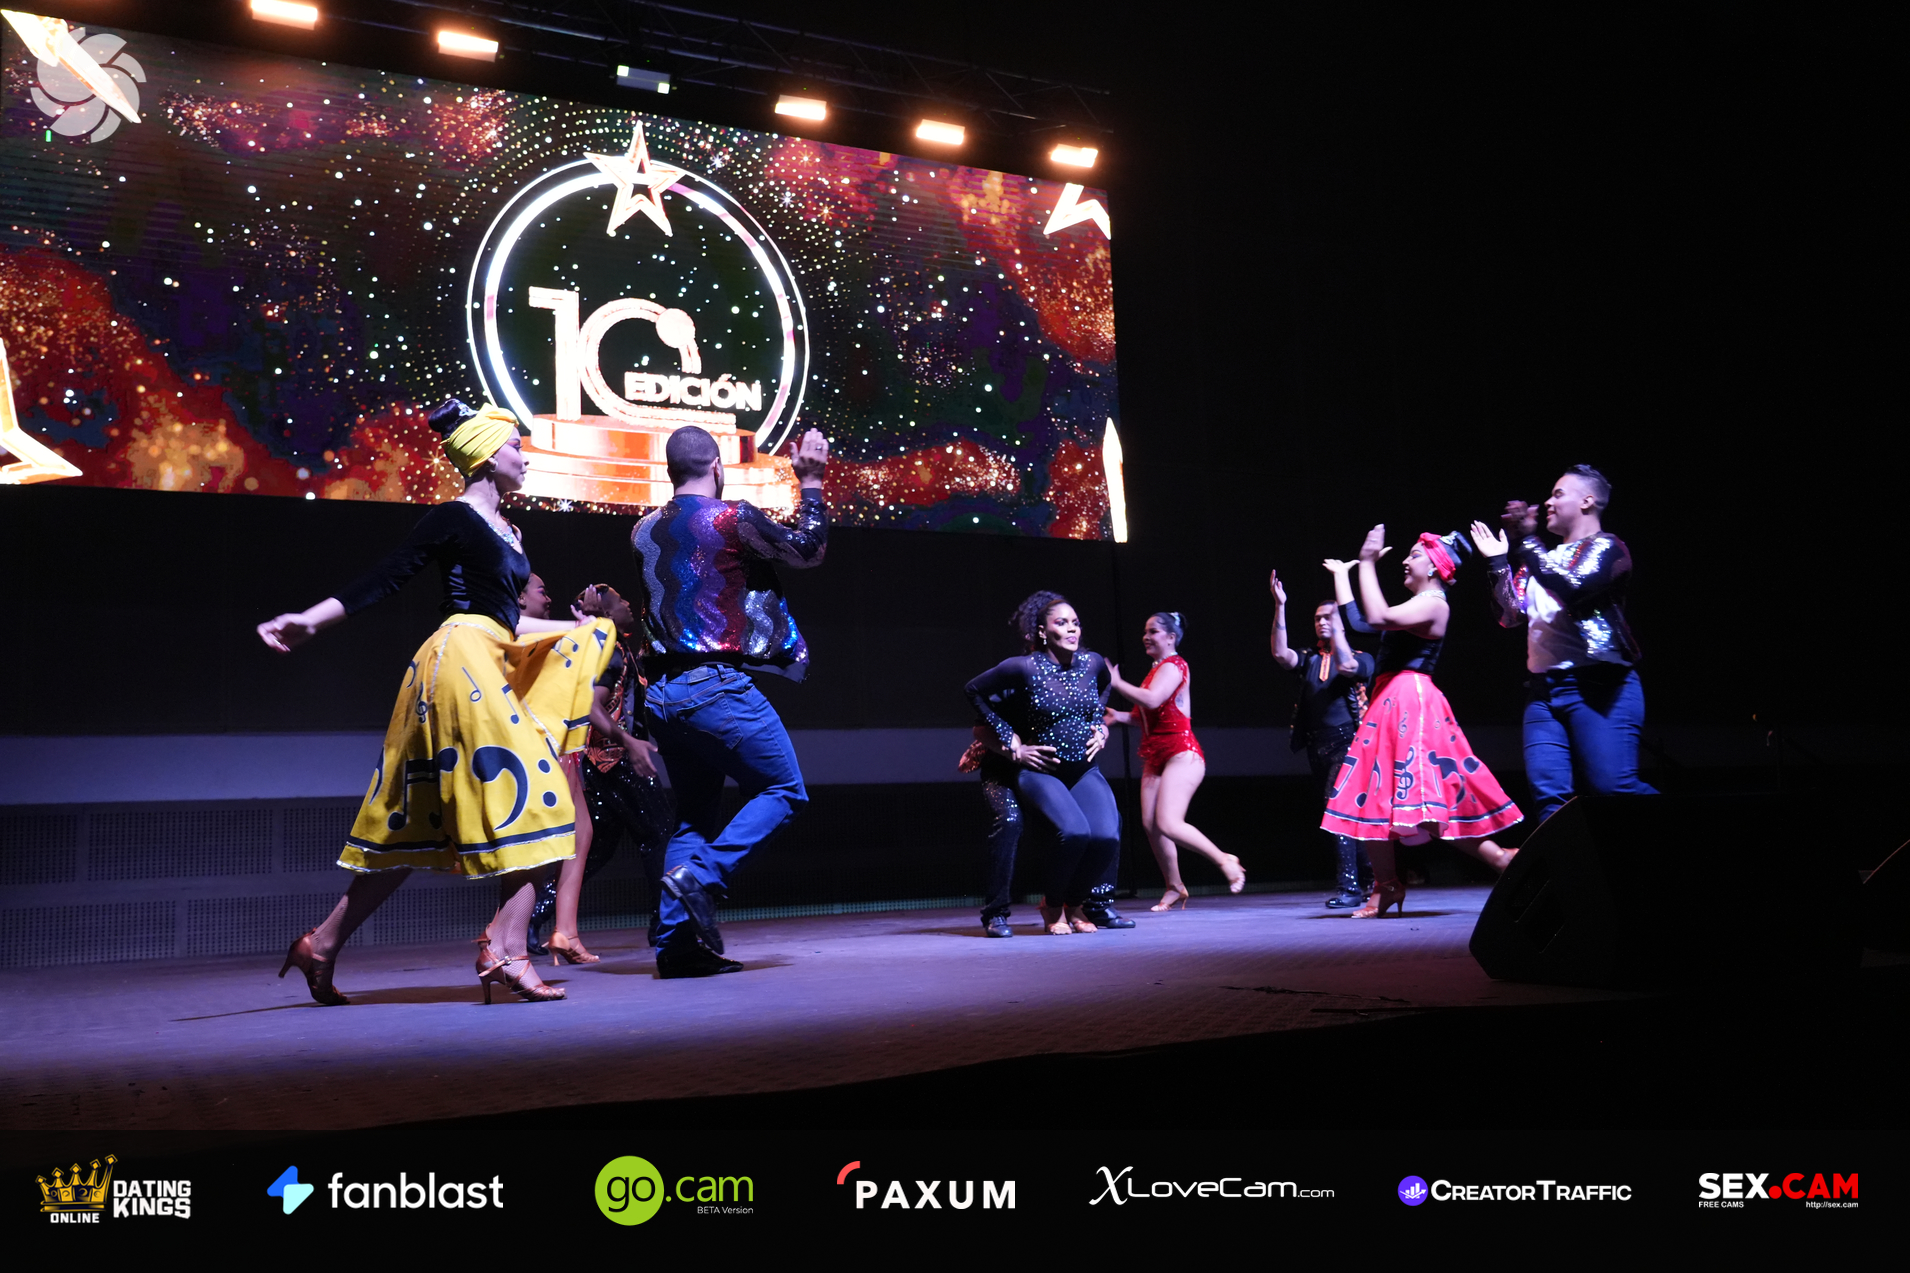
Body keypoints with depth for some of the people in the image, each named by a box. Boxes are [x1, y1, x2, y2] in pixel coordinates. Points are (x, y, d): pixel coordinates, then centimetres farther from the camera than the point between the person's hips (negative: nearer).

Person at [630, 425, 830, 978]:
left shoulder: (644, 531, 11)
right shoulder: (733, 518, -7)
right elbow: (808, 551, 4)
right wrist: (811, 482, 14)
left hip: (662, 692, 7)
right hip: (719, 686, -7)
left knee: (695, 812, 14)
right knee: (783, 791, 6)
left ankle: (675, 941, 7)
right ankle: (701, 878, -12)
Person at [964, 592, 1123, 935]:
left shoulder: (1093, 663, 1)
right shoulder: (1024, 668, -14)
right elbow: (973, 691, -4)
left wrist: (1099, 727, 11)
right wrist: (1012, 745, -5)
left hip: (1084, 771, 4)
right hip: (1040, 771, -4)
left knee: (1106, 836, -21)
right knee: (1074, 831, -30)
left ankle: (1076, 902, 7)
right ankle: (1052, 904, -2)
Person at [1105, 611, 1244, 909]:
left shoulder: (1174, 666, -8)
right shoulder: (1157, 669, 19)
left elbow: (1151, 700, -25)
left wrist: (1116, 682, -16)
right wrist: (1122, 717, 7)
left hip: (1181, 753, -9)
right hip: (1156, 756, 9)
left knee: (1169, 823, -20)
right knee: (1150, 823, 1)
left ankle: (1225, 861, -5)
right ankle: (1174, 888, 11)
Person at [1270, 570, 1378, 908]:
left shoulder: (1361, 658, 3)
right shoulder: (1311, 661, 14)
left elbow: (1346, 666, -20)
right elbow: (1280, 654, -5)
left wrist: (1336, 617, -14)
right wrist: (1280, 606, -11)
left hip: (1348, 742, -6)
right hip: (1317, 746, 6)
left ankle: (1350, 887, -21)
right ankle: (1369, 877, 24)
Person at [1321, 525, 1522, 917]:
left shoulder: (1434, 604, -10)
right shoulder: (1415, 605, 19)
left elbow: (1378, 618, -25)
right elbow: (1358, 620, 19)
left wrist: (1368, 563, -20)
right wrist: (1342, 574, 27)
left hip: (1410, 703, -10)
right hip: (1390, 704, 10)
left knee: (1427, 795, -12)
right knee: (1373, 794, 6)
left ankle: (1501, 860, -4)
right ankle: (1385, 888, 9)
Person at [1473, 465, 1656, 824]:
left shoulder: (1605, 547, 2)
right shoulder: (1544, 559, 24)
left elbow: (1572, 587, -17)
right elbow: (1511, 615, 20)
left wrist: (1526, 540, -14)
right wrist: (1499, 562, 15)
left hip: (1596, 686, -7)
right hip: (1543, 690, 7)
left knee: (1613, 787, -18)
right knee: (1550, 796, -5)